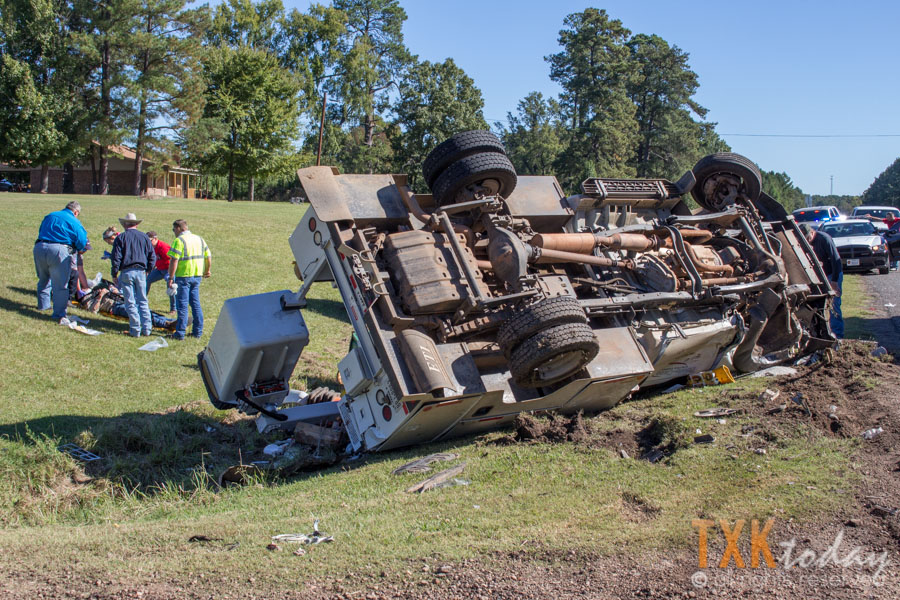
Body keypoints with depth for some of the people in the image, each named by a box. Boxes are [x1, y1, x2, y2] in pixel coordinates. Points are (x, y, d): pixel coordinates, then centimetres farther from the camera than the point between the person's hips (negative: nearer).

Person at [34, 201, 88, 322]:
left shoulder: (49, 216, 20)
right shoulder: (74, 221, 2)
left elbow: (40, 232, 27)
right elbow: (82, 242, -4)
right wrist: (77, 250, 16)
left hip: (39, 247, 6)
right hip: (59, 250, -6)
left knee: (44, 279, 25)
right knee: (60, 284, -1)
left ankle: (43, 304, 40)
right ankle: (59, 314, -2)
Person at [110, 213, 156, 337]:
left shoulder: (120, 237, -2)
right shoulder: (144, 237, 8)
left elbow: (116, 258, -6)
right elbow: (152, 257, 7)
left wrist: (114, 274, 2)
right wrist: (148, 270, 17)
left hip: (126, 272, -3)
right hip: (141, 272, 3)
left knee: (130, 302, 2)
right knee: (143, 301, 10)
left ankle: (135, 330, 1)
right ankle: (146, 328, 5)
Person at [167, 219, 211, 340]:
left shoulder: (179, 241, -11)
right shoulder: (199, 239, 11)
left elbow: (174, 261, -18)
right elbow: (208, 257, 14)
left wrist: (171, 278, -15)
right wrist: (207, 271, 28)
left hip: (183, 276, -6)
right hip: (197, 276, 7)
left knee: (182, 305, -1)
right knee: (196, 304, 13)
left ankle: (180, 333, 1)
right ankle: (198, 331, 16)